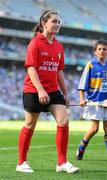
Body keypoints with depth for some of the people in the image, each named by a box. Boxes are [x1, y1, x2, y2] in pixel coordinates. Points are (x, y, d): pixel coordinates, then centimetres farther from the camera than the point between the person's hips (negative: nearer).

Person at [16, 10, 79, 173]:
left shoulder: (58, 46, 10)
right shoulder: (35, 43, -9)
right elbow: (31, 68, -16)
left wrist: (65, 93, 16)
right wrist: (40, 89, -26)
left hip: (53, 91, 6)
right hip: (33, 91, -6)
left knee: (64, 121, -8)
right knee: (30, 126, 4)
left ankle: (62, 163, -1)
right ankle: (21, 163, 17)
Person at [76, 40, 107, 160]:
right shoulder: (91, 65, -5)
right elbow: (83, 83, -6)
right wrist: (82, 99, -13)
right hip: (94, 101, -4)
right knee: (94, 128, -6)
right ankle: (81, 148, 14)